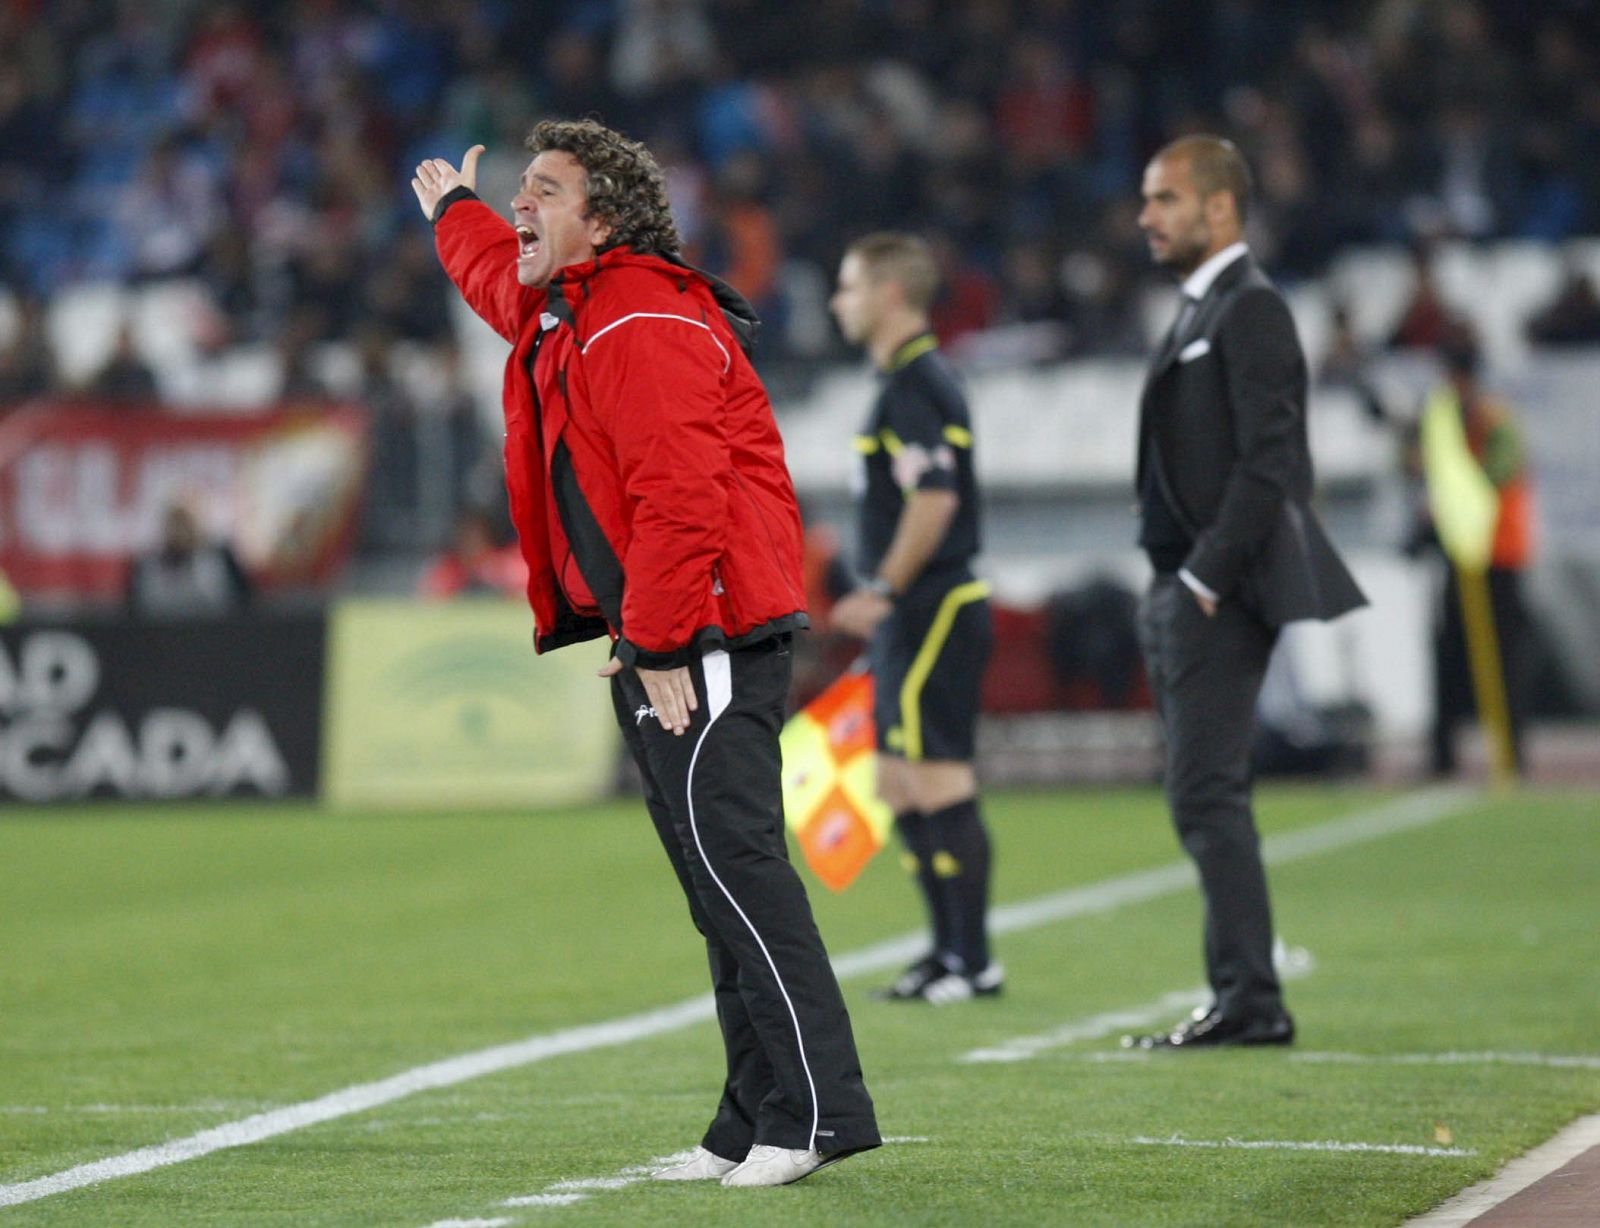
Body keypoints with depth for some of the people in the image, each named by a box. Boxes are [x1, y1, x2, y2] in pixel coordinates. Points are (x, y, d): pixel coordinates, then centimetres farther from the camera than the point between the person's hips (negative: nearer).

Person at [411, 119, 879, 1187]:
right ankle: (757, 1123, 8)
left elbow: (679, 499, -23)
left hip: (703, 641, -10)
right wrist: (456, 214, 63)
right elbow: (504, 278, 46)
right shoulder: (558, 311, 18)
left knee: (730, 855, -15)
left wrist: (658, 645, -21)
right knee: (713, 870, 8)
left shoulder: (643, 329, -15)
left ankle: (817, 1110, -17)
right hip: (654, 641, 10)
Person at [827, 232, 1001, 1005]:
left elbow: (935, 499, -24)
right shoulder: (918, 378, 17)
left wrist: (883, 591, -21)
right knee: (902, 791, 13)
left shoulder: (912, 385, -14)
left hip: (929, 613, -10)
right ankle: (951, 951, 18)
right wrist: (884, 601, 23)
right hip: (914, 617, 10)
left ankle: (973, 962, -4)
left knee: (940, 788, -7)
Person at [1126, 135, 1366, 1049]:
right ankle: (1245, 998, 14)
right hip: (1188, 594, 10)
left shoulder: (1251, 308, -10)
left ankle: (1250, 999, -11)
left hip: (1222, 596, -10)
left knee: (1207, 795, -12)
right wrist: (1176, 588, 14)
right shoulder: (1202, 310, 20)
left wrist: (1208, 578, -20)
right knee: (1209, 800, 10)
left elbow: (1268, 459, -19)